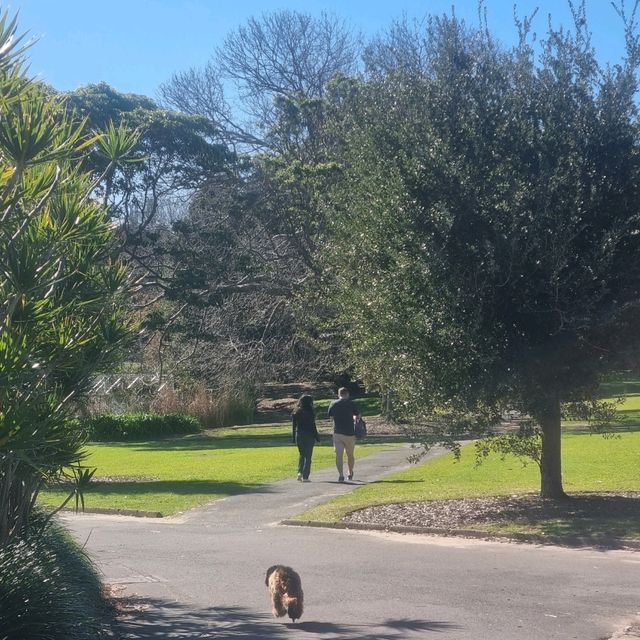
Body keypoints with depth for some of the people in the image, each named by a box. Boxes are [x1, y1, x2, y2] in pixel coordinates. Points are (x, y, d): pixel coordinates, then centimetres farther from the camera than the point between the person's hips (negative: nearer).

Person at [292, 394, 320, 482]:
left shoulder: (296, 412, 4)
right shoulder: (310, 412, -11)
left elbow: (294, 425, 7)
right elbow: (313, 426, -11)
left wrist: (294, 438, 13)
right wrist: (317, 438, -3)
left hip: (298, 435, 5)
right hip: (309, 436, -5)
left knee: (301, 455, 19)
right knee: (308, 456, 2)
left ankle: (300, 472, 2)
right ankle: (305, 477, -1)